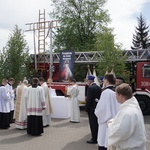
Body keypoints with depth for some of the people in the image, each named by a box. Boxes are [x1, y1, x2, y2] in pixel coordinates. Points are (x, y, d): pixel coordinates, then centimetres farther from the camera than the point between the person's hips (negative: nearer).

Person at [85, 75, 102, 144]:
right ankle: (97, 137, 26)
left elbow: (88, 99, -19)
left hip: (92, 109, -8)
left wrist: (86, 108, -11)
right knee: (97, 123, 16)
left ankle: (94, 139, 7)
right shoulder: (99, 87, 6)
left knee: (93, 124, 0)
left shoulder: (90, 88, -16)